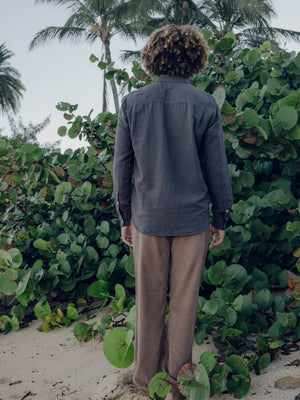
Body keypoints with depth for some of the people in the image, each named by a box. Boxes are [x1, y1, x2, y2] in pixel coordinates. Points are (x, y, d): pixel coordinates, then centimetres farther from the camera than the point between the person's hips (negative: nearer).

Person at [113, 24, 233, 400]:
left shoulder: (132, 103, -2)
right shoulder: (205, 105, -6)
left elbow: (122, 166, 1)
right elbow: (217, 169, -3)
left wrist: (125, 217, 11)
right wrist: (221, 219, 8)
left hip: (148, 217, 2)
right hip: (191, 218, -1)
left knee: (148, 302, 14)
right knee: (184, 303, 11)